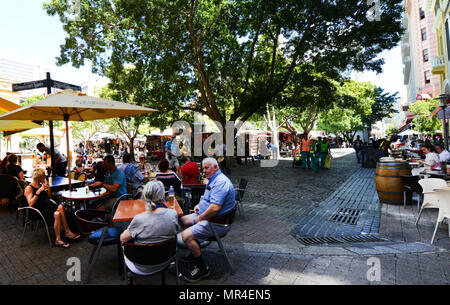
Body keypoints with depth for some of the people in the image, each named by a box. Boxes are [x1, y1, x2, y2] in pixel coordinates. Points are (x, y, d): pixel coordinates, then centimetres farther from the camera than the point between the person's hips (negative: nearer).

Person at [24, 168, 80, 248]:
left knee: (60, 207, -24)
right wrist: (39, 191, -23)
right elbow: (30, 204, -19)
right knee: (57, 214, -31)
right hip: (38, 210, -7)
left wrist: (48, 187, 5)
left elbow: (48, 196, 22)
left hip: (46, 205, 7)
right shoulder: (29, 188, -7)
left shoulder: (40, 184, 14)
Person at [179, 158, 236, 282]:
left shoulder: (221, 182, -24)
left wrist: (200, 218, -18)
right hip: (205, 216, 11)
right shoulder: (214, 180, 12)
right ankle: (196, 252, 30)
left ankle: (202, 268, -4)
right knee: (183, 220, 20)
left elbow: (215, 207, -32)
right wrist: (199, 204, 11)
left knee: (186, 235, -23)